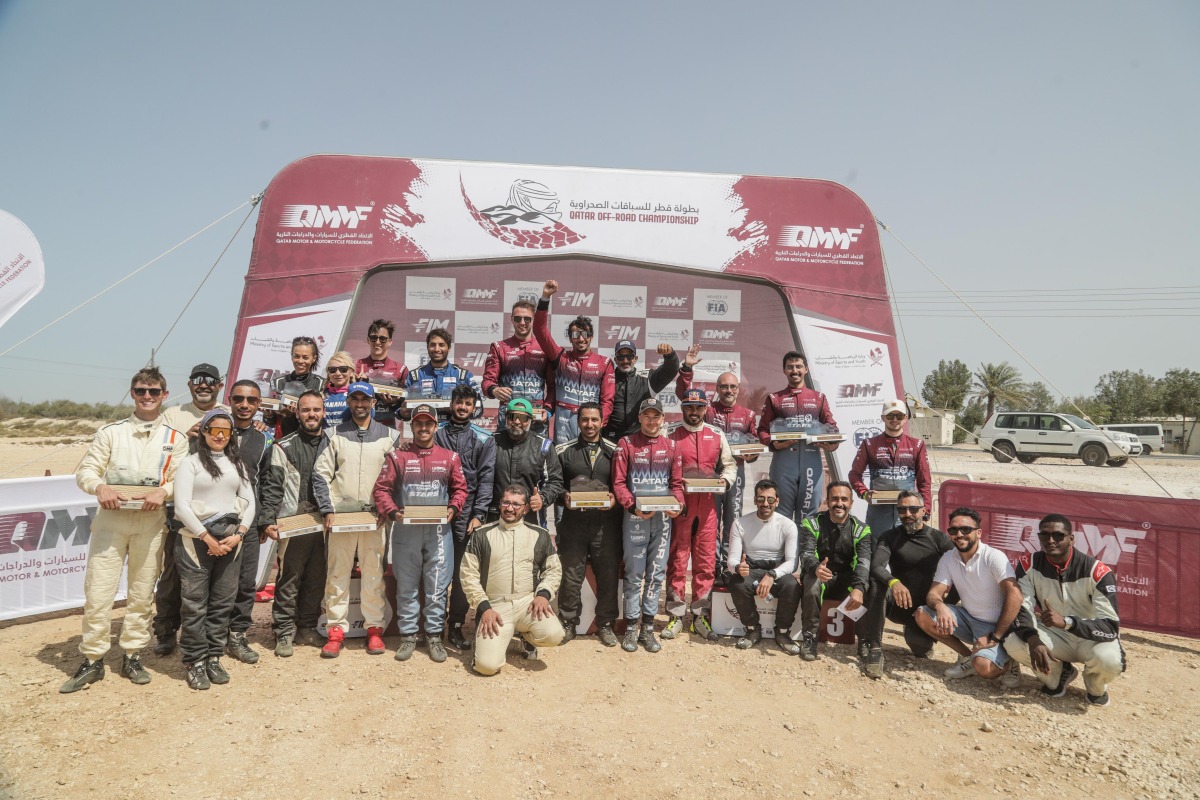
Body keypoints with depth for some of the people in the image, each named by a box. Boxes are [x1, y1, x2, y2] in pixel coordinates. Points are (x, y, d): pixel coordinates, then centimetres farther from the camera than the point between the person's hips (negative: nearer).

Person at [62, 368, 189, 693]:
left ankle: (132, 656, 20)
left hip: (151, 521, 0)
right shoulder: (111, 432, 9)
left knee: (142, 593, 7)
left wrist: (163, 490, -19)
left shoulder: (176, 438, 7)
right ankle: (92, 661, 14)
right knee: (97, 591, 0)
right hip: (110, 517, 0)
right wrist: (100, 487, -17)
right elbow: (85, 470, 4)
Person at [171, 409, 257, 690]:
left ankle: (214, 658, 20)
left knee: (223, 603, 8)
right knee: (195, 604, 1)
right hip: (196, 541, -4)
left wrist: (239, 534, -3)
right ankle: (195, 662, 13)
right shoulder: (191, 462, 1)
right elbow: (182, 505, -7)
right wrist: (206, 537, -10)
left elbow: (249, 502, 11)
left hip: (230, 542, 4)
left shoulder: (237, 464, 15)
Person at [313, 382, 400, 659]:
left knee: (374, 574, 3)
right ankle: (336, 629, 13)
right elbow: (321, 474, 4)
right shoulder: (334, 435, 7)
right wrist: (327, 509, -5)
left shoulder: (388, 436, 7)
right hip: (340, 514, 0)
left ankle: (374, 628, 14)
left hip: (375, 516, 0)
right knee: (337, 574, 3)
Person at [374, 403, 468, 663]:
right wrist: (392, 512, -14)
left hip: (439, 530, 0)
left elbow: (460, 488, 11)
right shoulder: (397, 456, 5)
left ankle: (434, 635, 15)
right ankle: (408, 635, 20)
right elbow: (381, 488, 1)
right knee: (406, 585, 8)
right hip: (405, 530, 0)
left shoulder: (450, 457, 8)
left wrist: (453, 508, -7)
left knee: (437, 585, 3)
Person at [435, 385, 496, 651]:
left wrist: (478, 514, -6)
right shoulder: (435, 433, 9)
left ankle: (456, 626, 14)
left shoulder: (484, 439, 8)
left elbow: (485, 479, 2)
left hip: (467, 514, 0)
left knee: (462, 572, 3)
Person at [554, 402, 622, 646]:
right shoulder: (563, 451, 6)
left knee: (608, 575, 5)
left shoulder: (614, 451, 7)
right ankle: (568, 624, 23)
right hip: (573, 523, 0)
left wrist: (615, 500, -12)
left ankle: (605, 625, 22)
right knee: (571, 576, 6)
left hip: (606, 523, 1)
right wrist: (563, 498, -13)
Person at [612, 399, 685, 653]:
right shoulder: (626, 443, 1)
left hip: (663, 518, 3)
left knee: (656, 573, 7)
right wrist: (632, 506, -17)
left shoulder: (671, 445, 9)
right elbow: (618, 482, -4)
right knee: (634, 573, 3)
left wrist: (678, 504, -9)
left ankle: (648, 627, 17)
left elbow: (677, 482, 10)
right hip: (635, 518, -3)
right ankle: (631, 628, 13)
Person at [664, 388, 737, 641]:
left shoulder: (717, 436, 11)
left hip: (707, 505, 3)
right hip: (680, 504, -3)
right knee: (677, 560, 2)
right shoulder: (672, 435, 2)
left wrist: (726, 480, -2)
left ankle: (701, 616, 17)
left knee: (706, 561, 6)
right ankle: (675, 615, 11)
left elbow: (730, 464, 17)